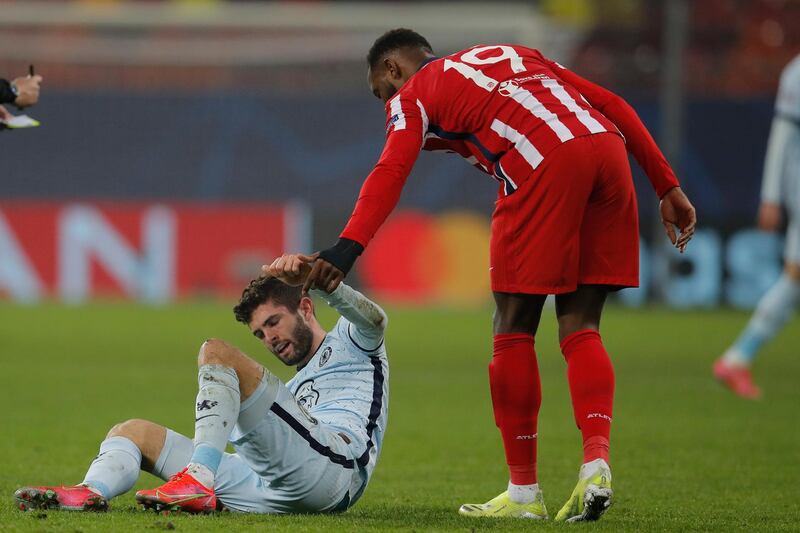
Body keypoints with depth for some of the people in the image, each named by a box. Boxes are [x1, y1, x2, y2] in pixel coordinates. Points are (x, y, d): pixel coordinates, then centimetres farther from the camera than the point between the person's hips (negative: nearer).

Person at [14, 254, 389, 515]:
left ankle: (197, 484, -36)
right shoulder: (296, 388, 44)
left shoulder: (348, 344, 24)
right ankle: (93, 492, -32)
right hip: (275, 494, 8)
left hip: (333, 462, -8)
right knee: (134, 432, 7)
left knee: (217, 353, -17)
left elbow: (373, 321, -2)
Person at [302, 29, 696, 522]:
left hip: (545, 165, -6)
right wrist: (668, 188, 24)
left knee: (514, 329, 7)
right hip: (608, 148, 6)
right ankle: (596, 460, -4)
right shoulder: (511, 54, 36)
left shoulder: (411, 96, 19)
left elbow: (390, 173, -2)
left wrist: (347, 249, -14)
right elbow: (612, 105, 26)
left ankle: (524, 493, 11)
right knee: (580, 326, 13)